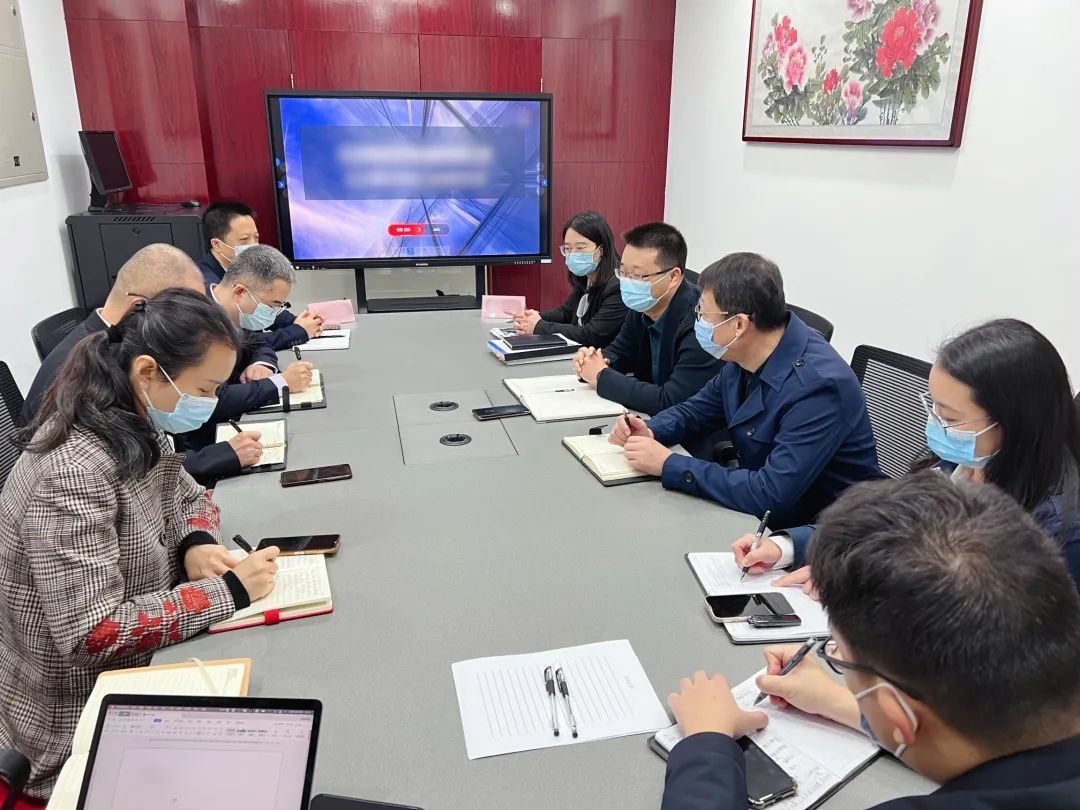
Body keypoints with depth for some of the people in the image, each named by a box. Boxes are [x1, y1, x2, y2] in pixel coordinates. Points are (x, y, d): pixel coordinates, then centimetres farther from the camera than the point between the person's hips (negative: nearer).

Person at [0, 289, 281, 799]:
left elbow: (189, 496, 12)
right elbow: (94, 634, -30)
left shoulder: (134, 427, -5)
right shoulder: (73, 473, -30)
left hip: (133, 667, 7)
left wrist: (197, 544, -9)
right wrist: (228, 591, -27)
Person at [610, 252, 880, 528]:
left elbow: (771, 495, -32)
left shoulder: (817, 385, -29)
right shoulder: (747, 357, -5)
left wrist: (668, 464, -26)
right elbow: (695, 409, 11)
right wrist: (650, 432, -10)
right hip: (762, 506, 7)